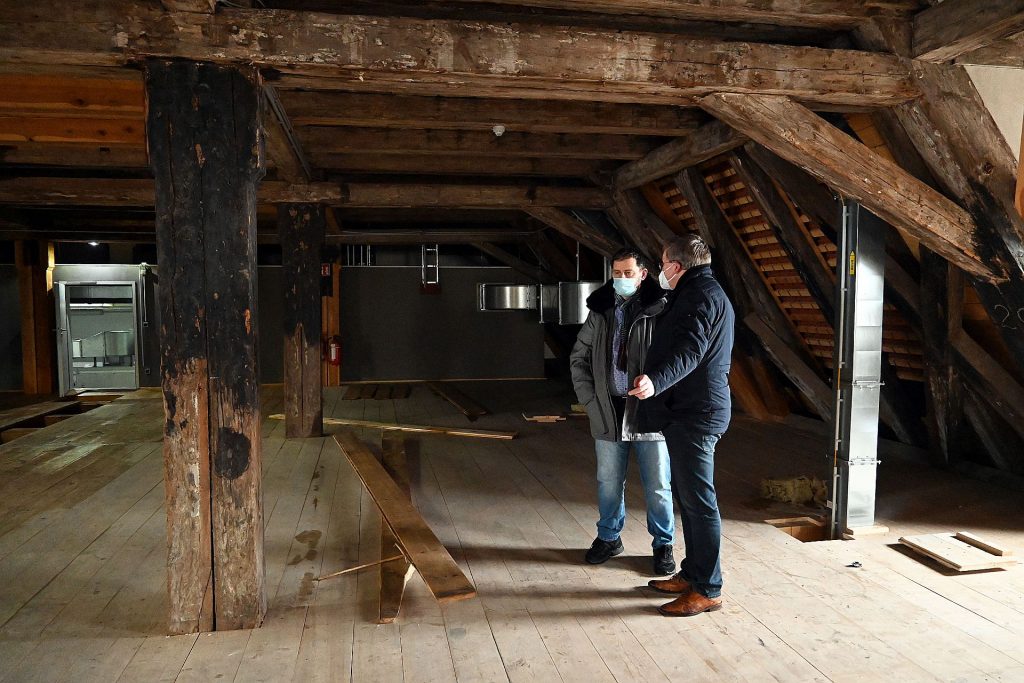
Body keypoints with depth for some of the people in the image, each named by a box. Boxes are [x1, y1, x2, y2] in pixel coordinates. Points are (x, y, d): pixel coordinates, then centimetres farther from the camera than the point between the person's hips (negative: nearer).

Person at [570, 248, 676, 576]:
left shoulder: (660, 310, -6)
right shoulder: (599, 311, 6)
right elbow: (579, 358, 12)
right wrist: (589, 398, 3)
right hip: (608, 411, 4)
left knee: (658, 485, 7)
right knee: (609, 482, 15)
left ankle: (663, 544, 25)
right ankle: (608, 537, 33)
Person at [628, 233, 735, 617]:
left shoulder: (703, 295, -14)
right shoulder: (695, 293, 19)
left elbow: (690, 350, -31)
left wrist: (656, 381, -46)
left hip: (696, 413, -11)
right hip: (686, 411, 11)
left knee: (698, 499, -5)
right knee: (687, 495, 16)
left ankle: (707, 590, 4)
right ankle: (692, 574, 28)